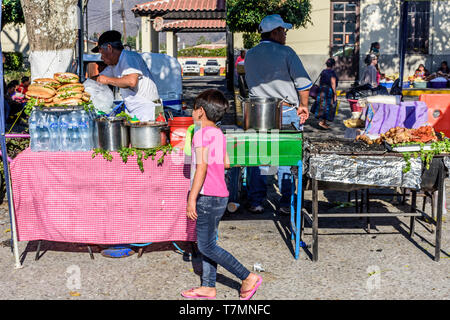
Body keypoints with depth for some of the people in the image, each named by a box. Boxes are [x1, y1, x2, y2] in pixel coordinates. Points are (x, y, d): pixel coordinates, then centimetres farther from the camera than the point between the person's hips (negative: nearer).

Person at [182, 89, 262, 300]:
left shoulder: (202, 133, -15)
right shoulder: (219, 134, 10)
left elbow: (201, 167, -22)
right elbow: (226, 163, 15)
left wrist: (192, 199, -21)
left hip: (207, 197, -9)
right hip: (220, 196, 9)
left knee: (207, 247, -3)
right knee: (207, 243, 16)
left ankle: (248, 278, -1)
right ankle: (208, 287, 23)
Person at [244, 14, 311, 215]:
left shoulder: (250, 55, 9)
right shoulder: (286, 52, -6)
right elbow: (303, 82, -8)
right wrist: (303, 106, 4)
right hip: (285, 113, -4)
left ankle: (256, 202, 11)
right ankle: (286, 204, 7)